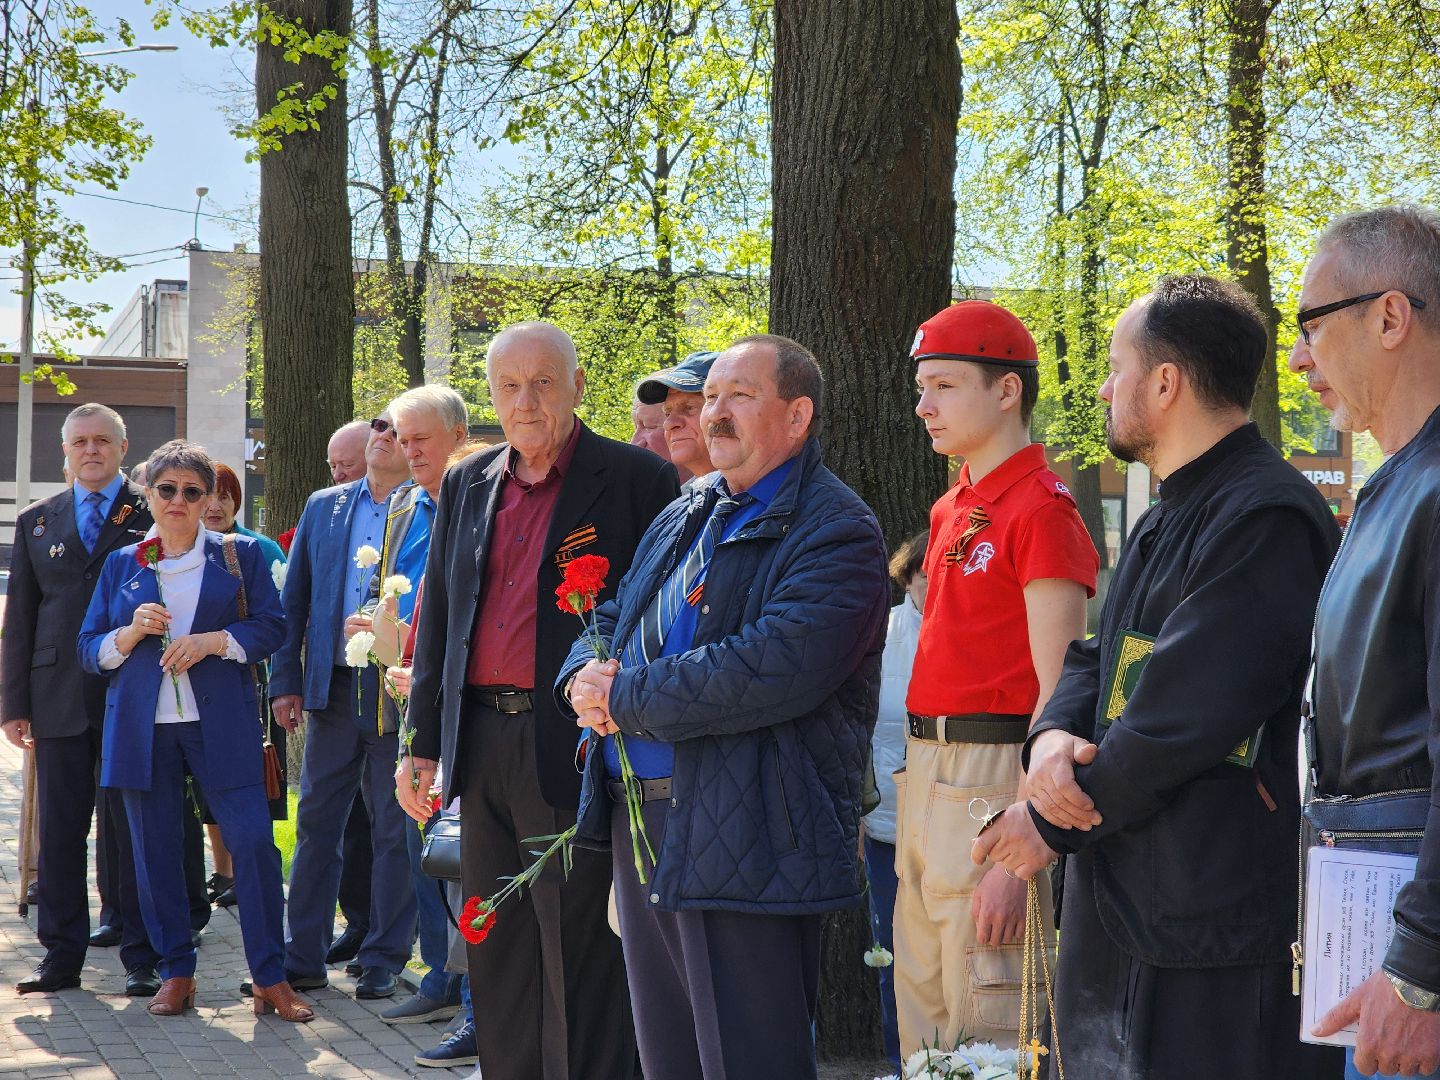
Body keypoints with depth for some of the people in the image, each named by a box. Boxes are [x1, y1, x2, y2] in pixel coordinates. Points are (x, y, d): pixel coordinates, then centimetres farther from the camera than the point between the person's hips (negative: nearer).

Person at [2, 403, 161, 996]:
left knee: (136, 830, 0)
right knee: (58, 831, 6)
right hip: (59, 699, 3)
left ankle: (143, 959, 6)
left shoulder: (154, 515, 4)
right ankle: (61, 957, 14)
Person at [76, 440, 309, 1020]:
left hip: (222, 724, -2)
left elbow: (272, 626, 2)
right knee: (154, 850, 4)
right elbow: (88, 648, 11)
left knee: (253, 841, -10)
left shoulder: (239, 555, 8)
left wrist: (212, 641, -13)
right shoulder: (121, 565, 13)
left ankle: (270, 977, -1)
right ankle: (176, 972, 17)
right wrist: (131, 632, -8)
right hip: (141, 727, 2)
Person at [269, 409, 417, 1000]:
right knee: (316, 822, 7)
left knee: (395, 830, 4)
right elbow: (293, 600, 11)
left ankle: (383, 961, 14)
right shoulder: (323, 507, 11)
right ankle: (303, 957, 15)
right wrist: (285, 681, 5)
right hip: (333, 687, 4)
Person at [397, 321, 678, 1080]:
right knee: (497, 952, 14)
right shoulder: (467, 485, 13)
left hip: (575, 749, -6)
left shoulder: (635, 481, -5)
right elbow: (438, 618, 15)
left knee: (578, 954, -1)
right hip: (483, 744, 6)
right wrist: (425, 744, 12)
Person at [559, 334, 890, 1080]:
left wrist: (623, 700, -15)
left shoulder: (836, 534, -11)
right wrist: (584, 677, -4)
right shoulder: (684, 517, 18)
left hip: (746, 843, -8)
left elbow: (772, 670, -24)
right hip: (640, 822, 8)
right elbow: (609, 620, 21)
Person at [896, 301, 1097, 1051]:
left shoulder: (1041, 509, -12)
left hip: (992, 776, -9)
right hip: (923, 769, 9)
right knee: (921, 1033, 14)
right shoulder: (950, 508, 16)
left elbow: (1056, 692, -17)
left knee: (985, 1036, -4)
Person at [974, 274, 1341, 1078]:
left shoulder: (1267, 520, -17)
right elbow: (1095, 664, 17)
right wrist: (1053, 738, -7)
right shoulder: (1164, 524, 18)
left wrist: (1054, 826, -9)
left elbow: (1177, 723, -21)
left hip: (1217, 932, -10)